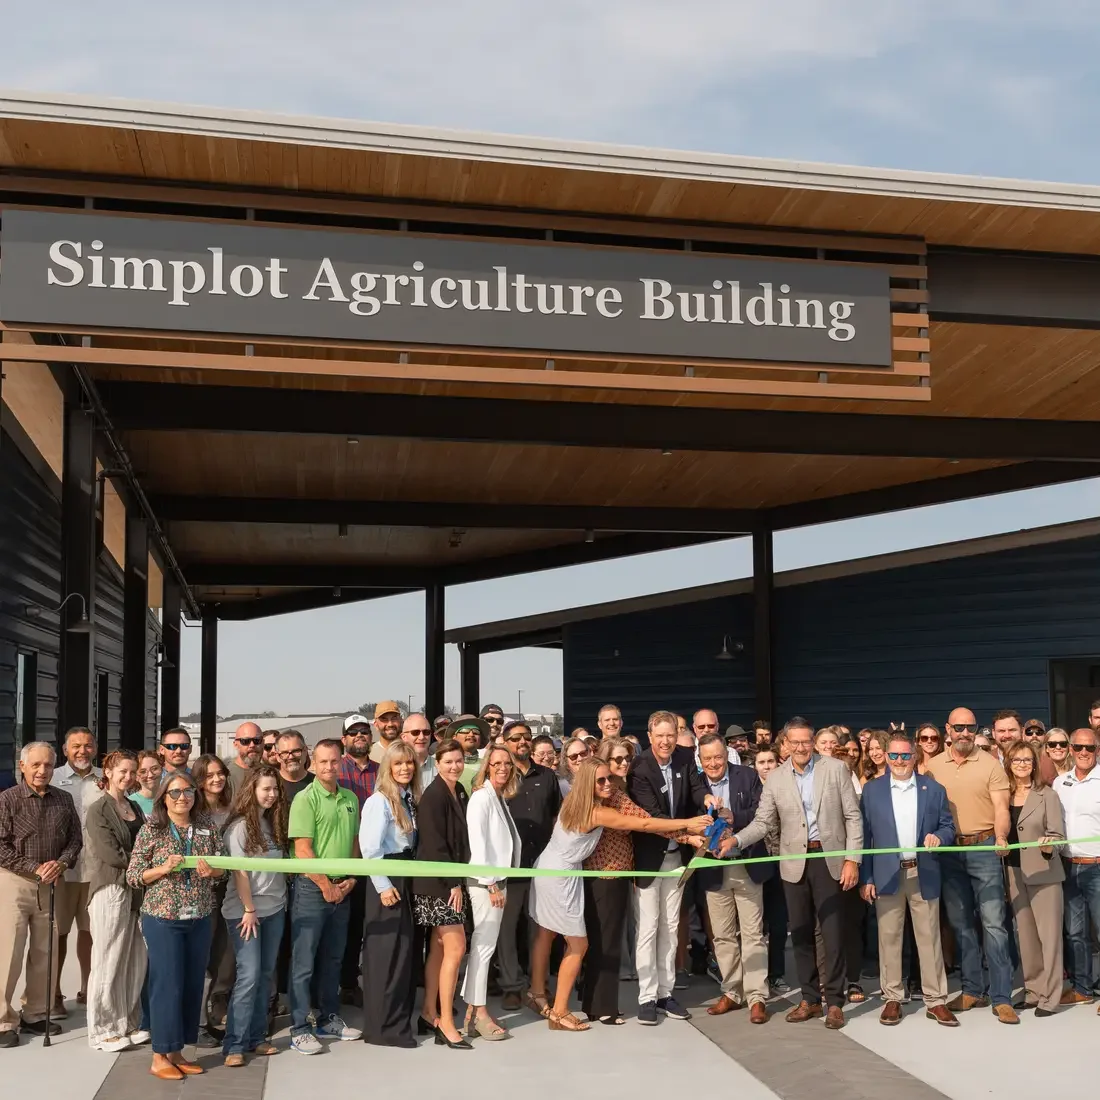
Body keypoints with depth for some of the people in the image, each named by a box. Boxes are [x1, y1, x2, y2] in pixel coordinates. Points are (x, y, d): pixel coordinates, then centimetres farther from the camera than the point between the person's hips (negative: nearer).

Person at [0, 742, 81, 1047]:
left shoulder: (64, 799, 5)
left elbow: (75, 838, 8)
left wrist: (61, 863, -11)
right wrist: (35, 868, -16)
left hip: (50, 885, 5)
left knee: (43, 953, 10)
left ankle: (35, 1015, 22)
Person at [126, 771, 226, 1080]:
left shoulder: (207, 827, 4)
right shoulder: (151, 829, -6)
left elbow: (223, 867, 10)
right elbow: (133, 877, -5)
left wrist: (212, 871, -11)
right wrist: (164, 868, -19)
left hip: (199, 919, 4)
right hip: (162, 918, -4)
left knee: (193, 985, 9)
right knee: (168, 985, -3)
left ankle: (176, 1052, 22)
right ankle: (160, 1057, 10)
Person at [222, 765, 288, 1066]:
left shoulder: (274, 822, 10)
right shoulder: (240, 826, -9)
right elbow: (240, 871, -11)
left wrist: (283, 900, 5)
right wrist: (249, 910, -12)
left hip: (274, 908, 6)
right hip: (245, 910, -6)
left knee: (266, 974, 8)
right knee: (249, 975, -10)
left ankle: (256, 1037, 17)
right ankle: (234, 1045, -4)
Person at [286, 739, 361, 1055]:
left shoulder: (350, 799, 9)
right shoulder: (305, 799, -10)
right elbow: (302, 850, -14)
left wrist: (350, 880, 2)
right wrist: (326, 885, -12)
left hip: (342, 889, 6)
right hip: (312, 888, -6)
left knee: (333, 958, 15)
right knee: (304, 961, -1)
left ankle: (329, 1019, 26)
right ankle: (299, 1028, 6)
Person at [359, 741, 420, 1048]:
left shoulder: (410, 799, 11)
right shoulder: (379, 801, -14)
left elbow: (412, 843, 10)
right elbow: (370, 849, -19)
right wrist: (383, 886, -19)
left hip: (408, 878, 8)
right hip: (386, 879, -8)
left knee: (405, 950, 13)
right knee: (386, 952, -3)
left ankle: (399, 1019, 24)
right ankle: (383, 1027, 6)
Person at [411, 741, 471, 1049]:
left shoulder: (460, 793, 9)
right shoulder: (433, 796, -15)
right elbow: (434, 845, -18)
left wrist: (459, 880, 8)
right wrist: (454, 883, -16)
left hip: (453, 879, 8)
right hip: (438, 883, -8)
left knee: (439, 949, 12)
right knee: (456, 948, -7)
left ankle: (429, 1014, 20)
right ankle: (445, 1024, -1)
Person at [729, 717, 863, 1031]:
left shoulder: (836, 769, -2)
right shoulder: (776, 778, 3)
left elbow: (853, 816, -2)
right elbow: (763, 822, 2)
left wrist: (852, 859, -9)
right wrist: (735, 840, -15)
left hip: (830, 859, -2)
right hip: (794, 863, 3)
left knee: (832, 932, 0)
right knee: (800, 933, 8)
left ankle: (834, 1002, 12)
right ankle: (809, 998, 21)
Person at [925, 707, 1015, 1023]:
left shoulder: (990, 764, -3)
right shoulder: (933, 766, 6)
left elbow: (1001, 809, -9)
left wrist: (1000, 838, -26)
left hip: (984, 849, -4)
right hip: (949, 851, 4)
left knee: (993, 923, -7)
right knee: (960, 923, 10)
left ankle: (1002, 998, -3)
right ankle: (973, 990, 21)